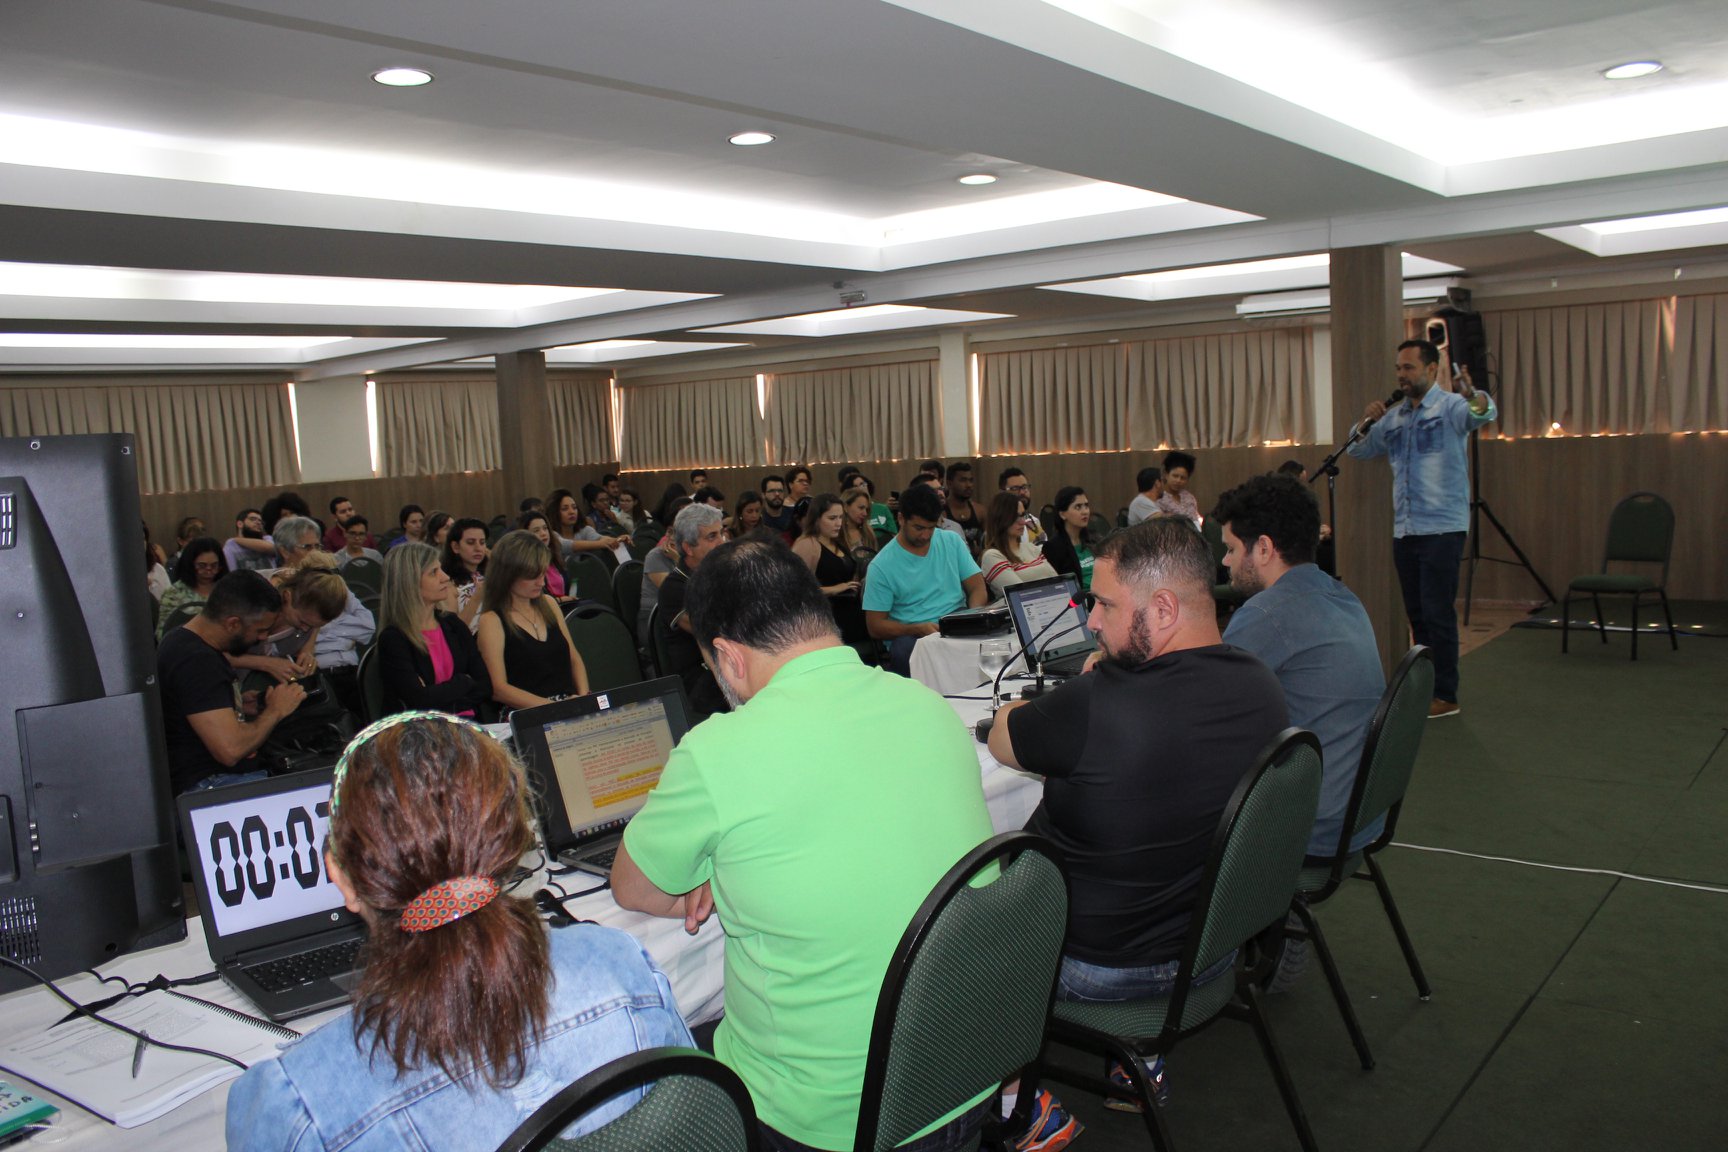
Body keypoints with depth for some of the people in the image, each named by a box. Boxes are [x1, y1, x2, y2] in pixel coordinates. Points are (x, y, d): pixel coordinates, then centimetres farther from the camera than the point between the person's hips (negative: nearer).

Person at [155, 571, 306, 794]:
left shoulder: (184, 641, 13)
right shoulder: (196, 662, -20)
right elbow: (230, 749, -26)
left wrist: (238, 705, 15)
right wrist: (275, 711, -10)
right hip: (208, 783, -11)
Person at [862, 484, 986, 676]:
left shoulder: (953, 542, 10)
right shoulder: (881, 565, -2)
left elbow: (978, 588, 9)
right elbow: (875, 626, -1)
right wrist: (918, 629, -18)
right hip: (909, 635, -3)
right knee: (903, 650, -39)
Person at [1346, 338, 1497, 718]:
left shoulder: (1449, 407, -7)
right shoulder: (1394, 417, 14)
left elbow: (1483, 414, -27)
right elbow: (1359, 451, 20)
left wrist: (1473, 395, -50)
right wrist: (1367, 422, 0)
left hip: (1441, 528, -7)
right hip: (1404, 530, 7)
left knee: (1438, 613, -5)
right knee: (1417, 614, 13)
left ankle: (1445, 696, 2)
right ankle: (1423, 687, 23)